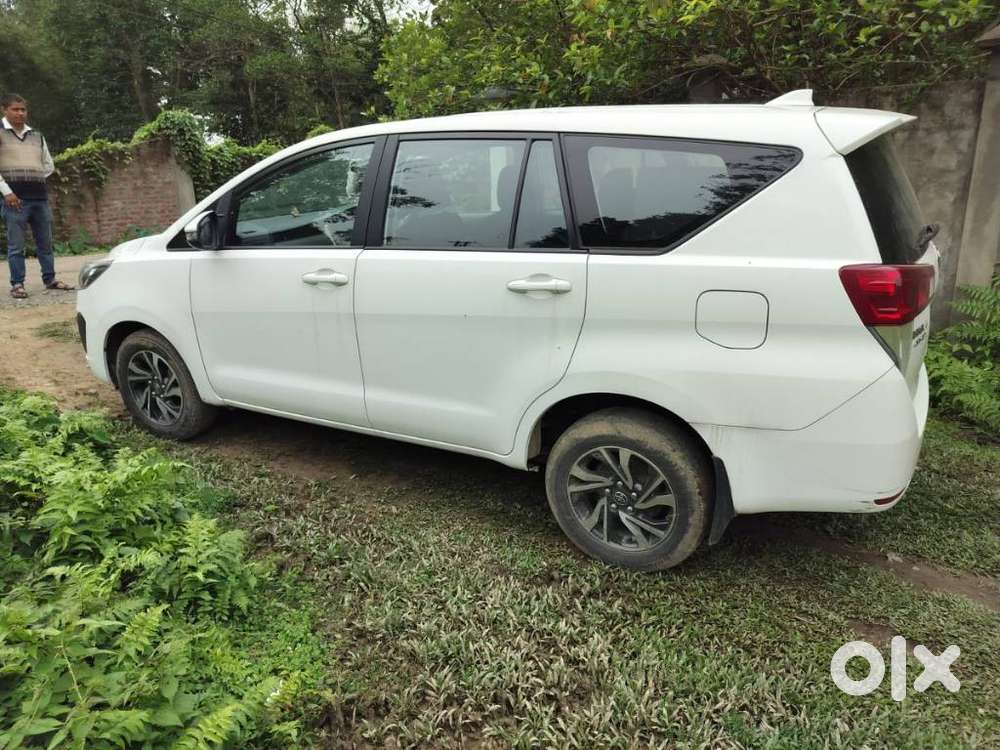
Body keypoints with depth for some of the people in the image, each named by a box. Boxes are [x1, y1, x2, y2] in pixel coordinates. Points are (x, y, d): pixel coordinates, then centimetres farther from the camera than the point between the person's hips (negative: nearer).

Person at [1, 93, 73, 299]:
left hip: (40, 196, 5)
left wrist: (33, 177, 8)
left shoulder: (36, 136, 17)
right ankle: (17, 285, 2)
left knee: (45, 242, 11)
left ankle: (50, 279, 21)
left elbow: (49, 165, 24)